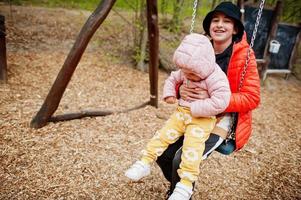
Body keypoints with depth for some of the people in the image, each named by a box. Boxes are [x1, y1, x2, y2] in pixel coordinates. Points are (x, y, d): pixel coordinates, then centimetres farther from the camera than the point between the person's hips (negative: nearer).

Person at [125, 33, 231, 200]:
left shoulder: (216, 79, -20)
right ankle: (145, 162, 7)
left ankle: (186, 184, -16)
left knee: (192, 145, -23)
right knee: (164, 134, -3)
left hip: (203, 118, -6)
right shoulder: (185, 73, 2)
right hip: (182, 112, 7)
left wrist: (195, 108, -26)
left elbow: (220, 102, -29)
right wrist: (169, 94, 1)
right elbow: (172, 79, 19)